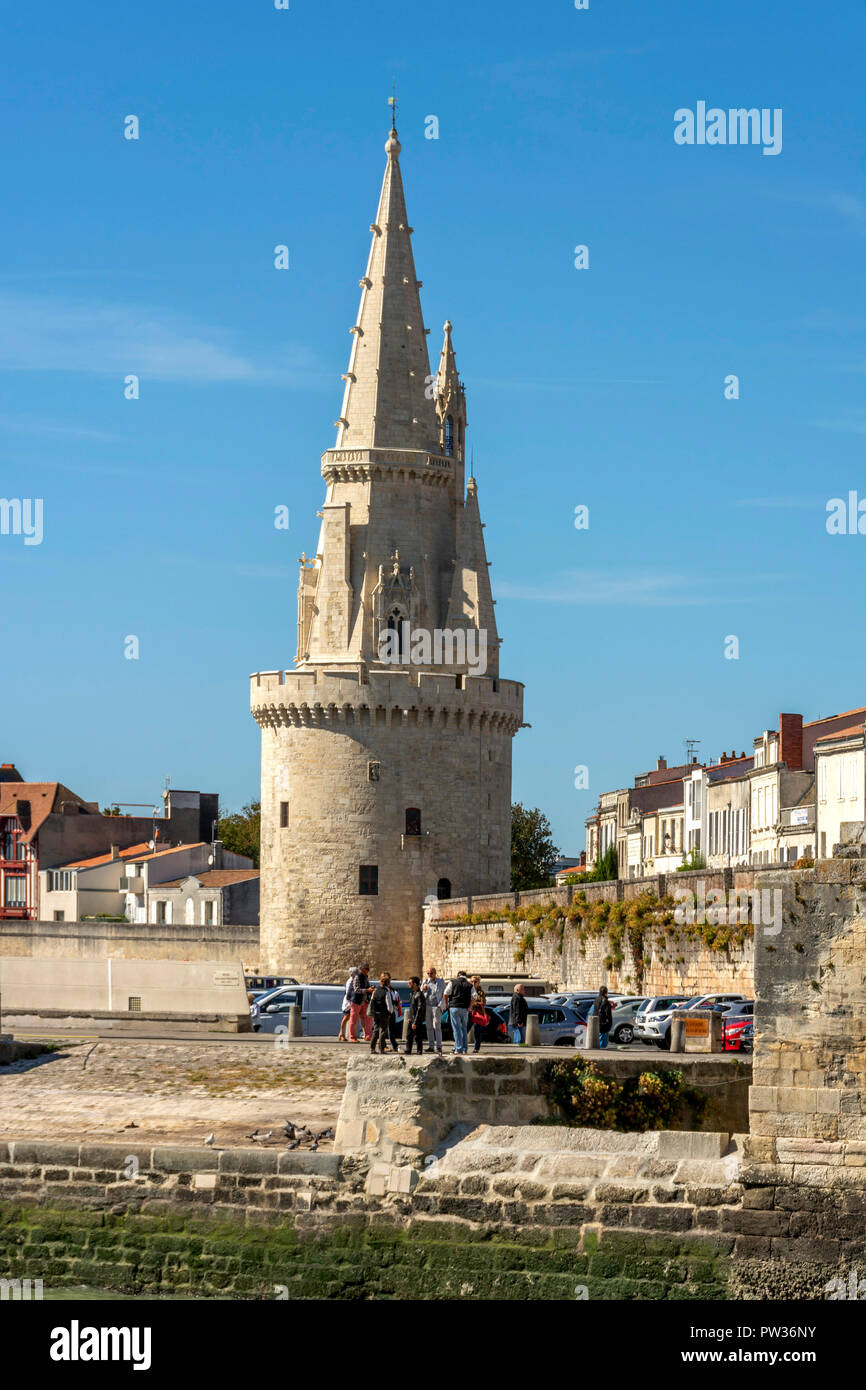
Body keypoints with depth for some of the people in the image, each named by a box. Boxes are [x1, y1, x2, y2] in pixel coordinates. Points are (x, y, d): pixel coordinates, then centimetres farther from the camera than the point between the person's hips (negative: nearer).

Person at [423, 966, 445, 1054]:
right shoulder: (425, 982, 15)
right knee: (429, 1027, 4)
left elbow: (444, 995, 4)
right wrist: (423, 990, -1)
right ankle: (430, 1046, 7)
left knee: (437, 1027, -9)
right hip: (427, 1006, 4)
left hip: (436, 1007, -4)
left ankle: (438, 1046, -10)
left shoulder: (441, 982, 5)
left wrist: (440, 1005, -8)